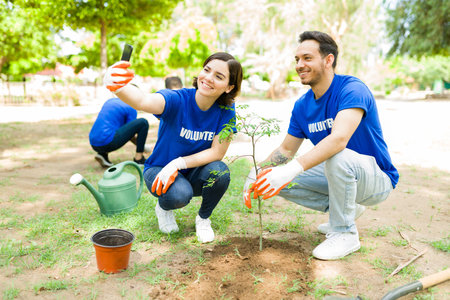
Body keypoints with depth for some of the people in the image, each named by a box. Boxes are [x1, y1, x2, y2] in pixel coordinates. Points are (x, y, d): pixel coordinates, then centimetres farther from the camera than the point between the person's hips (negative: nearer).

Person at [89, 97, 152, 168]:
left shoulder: (110, 101, 23)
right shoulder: (131, 109, 3)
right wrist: (142, 146, 21)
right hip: (108, 143, -7)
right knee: (143, 122, -3)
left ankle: (103, 153, 13)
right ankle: (138, 158, 3)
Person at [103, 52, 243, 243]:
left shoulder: (226, 110, -15)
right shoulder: (177, 100, -24)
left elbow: (217, 152, -17)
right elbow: (144, 101, -46)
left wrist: (178, 163, -28)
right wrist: (118, 87, -69)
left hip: (194, 174, 3)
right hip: (159, 169, -2)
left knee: (219, 172, -29)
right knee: (180, 195, -34)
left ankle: (203, 219, 3)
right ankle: (163, 208, 7)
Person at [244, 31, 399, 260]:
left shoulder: (352, 89, -22)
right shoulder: (302, 106, 0)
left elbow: (339, 138, -39)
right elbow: (286, 149, 5)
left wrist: (294, 167, -49)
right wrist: (258, 171, -13)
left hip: (377, 180, -7)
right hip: (336, 174, 7)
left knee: (337, 157, -38)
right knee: (282, 182, -7)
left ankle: (345, 233, -15)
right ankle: (347, 207, 9)